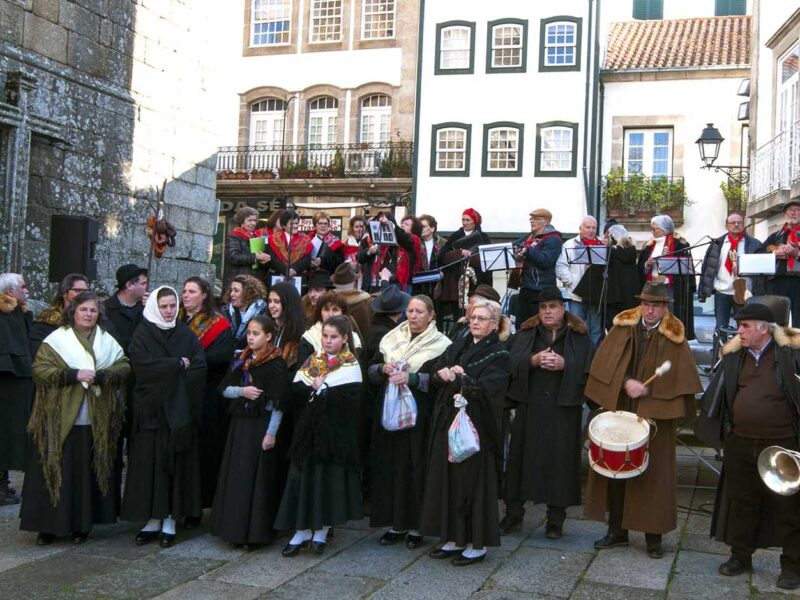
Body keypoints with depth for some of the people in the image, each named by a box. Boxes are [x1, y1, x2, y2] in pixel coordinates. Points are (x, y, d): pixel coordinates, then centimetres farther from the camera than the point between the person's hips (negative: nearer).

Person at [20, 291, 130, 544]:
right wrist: (74, 374, -18)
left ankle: (81, 524, 15)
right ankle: (49, 524, 10)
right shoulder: (55, 340, 1)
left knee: (88, 472, 4)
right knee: (57, 470, 0)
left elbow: (124, 367, 2)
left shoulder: (107, 341, 10)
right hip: (60, 419, -2)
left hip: (95, 421, 2)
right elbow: (40, 370, -7)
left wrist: (99, 376, -15)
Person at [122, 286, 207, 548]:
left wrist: (164, 371, -10)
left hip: (181, 411, 1)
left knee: (177, 463, 1)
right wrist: (178, 365, -7)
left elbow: (200, 369, -2)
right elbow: (143, 366, -13)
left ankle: (170, 520, 8)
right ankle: (153, 519, 9)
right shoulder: (142, 334, 3)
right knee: (150, 463, 0)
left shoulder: (186, 335, 8)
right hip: (151, 409, -1)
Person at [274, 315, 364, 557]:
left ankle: (321, 530, 17)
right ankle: (302, 530, 13)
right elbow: (295, 390, 0)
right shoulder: (312, 361, 10)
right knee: (302, 477, 4)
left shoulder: (351, 366, -4)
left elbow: (349, 400, -18)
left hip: (334, 433, -4)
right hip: (308, 429, 4)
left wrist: (318, 388, -15)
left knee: (329, 479, 2)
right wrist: (314, 388, -18)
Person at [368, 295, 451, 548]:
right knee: (390, 465, 4)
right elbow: (371, 372, 11)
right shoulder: (391, 339, 12)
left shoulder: (440, 344, -1)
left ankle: (415, 526, 7)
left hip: (419, 415, -4)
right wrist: (383, 368, -10)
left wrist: (412, 378, -23)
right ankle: (396, 523, 15)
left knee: (415, 467, -3)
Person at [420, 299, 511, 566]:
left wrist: (457, 378, -12)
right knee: (447, 480, 10)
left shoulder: (499, 355, -6)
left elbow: (484, 390, -17)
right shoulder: (457, 347, 14)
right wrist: (442, 374, -13)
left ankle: (477, 545, 10)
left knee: (473, 482, -1)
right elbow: (435, 374, 8)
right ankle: (454, 538, 21)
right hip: (447, 423, 7)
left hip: (475, 427, -6)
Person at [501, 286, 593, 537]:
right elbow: (510, 363, -1)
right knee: (522, 457, 3)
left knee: (559, 460, 1)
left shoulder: (579, 336, 6)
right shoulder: (526, 334, 9)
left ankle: (556, 519, 12)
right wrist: (533, 360, -17)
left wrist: (564, 364, -15)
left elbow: (589, 368, -2)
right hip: (529, 406, 1)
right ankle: (513, 514, 14)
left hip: (564, 409, -1)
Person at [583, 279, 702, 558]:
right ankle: (617, 531, 22)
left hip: (655, 415, -2)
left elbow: (678, 379, -6)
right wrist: (626, 382, -18)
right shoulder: (623, 326, 3)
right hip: (618, 410, 3)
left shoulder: (674, 337, -3)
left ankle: (653, 536, 15)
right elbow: (605, 362, -3)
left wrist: (647, 390, -15)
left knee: (653, 474, 3)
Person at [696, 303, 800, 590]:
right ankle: (740, 556, 29)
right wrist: (714, 430, 9)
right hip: (740, 445, 4)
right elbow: (718, 396, 13)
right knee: (741, 502, 14)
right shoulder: (734, 357, 6)